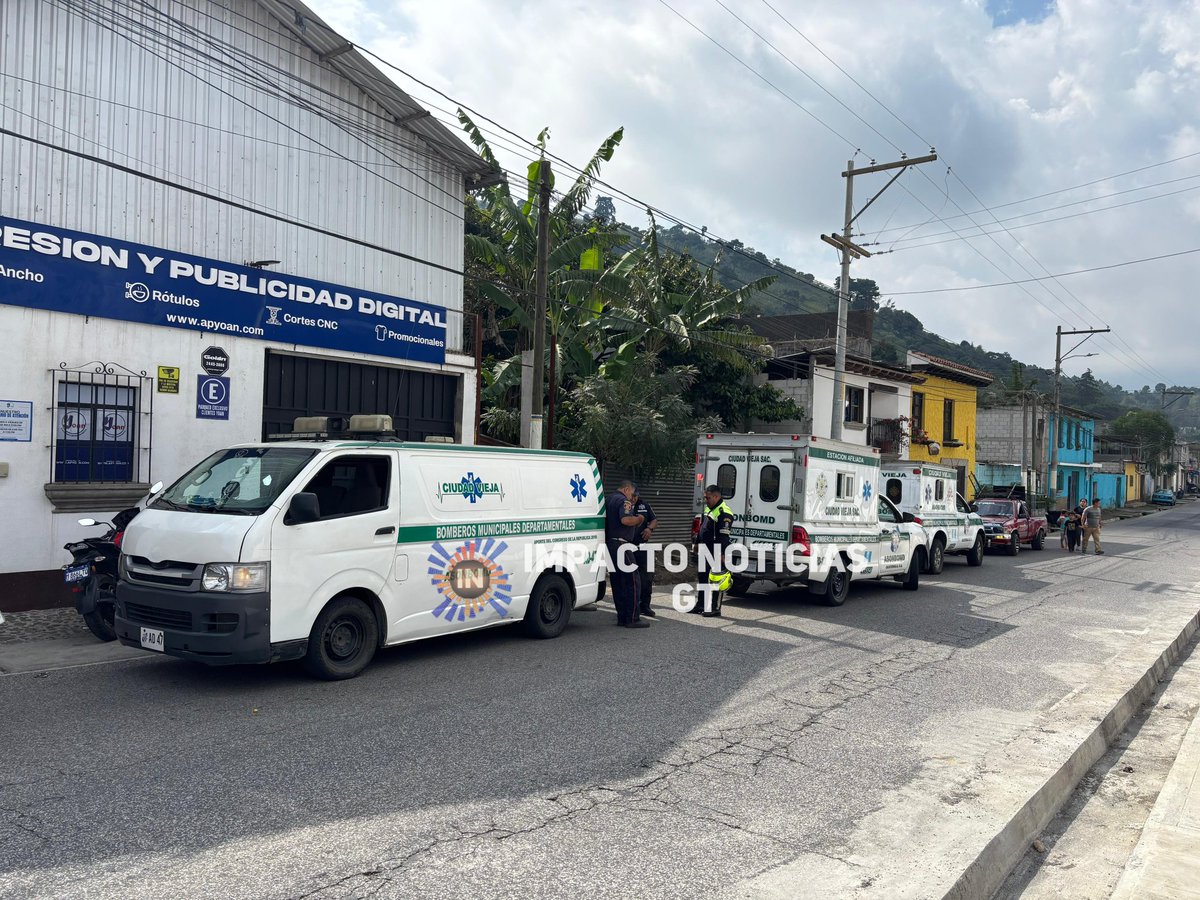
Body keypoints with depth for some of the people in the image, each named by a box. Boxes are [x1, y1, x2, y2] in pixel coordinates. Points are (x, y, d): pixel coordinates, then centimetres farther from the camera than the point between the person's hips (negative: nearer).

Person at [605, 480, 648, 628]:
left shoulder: (608, 500, 20)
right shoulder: (623, 501, -10)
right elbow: (626, 520, -25)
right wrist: (638, 519, -8)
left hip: (609, 544, 9)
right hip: (621, 545, -9)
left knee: (617, 583, 12)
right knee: (631, 582, -5)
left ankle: (621, 617, 16)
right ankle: (632, 618, -5)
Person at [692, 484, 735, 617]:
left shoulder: (724, 513, -17)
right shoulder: (708, 508, 14)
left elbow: (724, 536, -22)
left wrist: (722, 555, -25)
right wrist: (697, 544, 23)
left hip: (716, 553, -10)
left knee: (717, 580, -2)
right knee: (702, 578, 15)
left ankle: (715, 608, 4)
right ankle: (700, 605, 24)